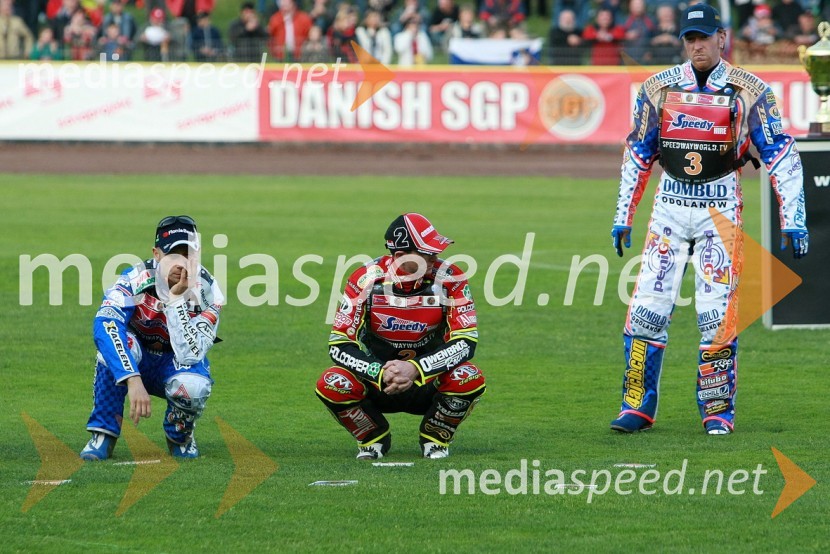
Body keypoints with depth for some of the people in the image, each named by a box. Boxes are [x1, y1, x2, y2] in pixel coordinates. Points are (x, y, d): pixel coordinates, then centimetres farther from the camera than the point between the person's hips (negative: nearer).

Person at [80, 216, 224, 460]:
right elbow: (104, 325, -42)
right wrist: (133, 380, -53)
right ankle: (103, 435, -20)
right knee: (114, 337, -34)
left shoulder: (206, 292, -21)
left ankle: (180, 436, 1)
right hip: (137, 361, 0)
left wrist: (176, 300, -38)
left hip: (174, 366, 0)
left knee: (192, 387, -36)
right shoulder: (137, 278, -24)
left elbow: (188, 356, -32)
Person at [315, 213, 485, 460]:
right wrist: (381, 374, -34)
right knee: (332, 385, -30)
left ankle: (435, 438, 1)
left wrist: (415, 369, -34)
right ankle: (374, 437, 3)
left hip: (428, 383, 0)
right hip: (377, 388, 0)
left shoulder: (449, 279, -16)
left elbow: (466, 342, -21)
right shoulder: (366, 280, -17)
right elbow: (339, 345, -18)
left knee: (469, 379, -31)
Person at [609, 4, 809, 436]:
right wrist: (623, 217, 10)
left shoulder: (750, 92, -3)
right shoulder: (659, 88, 4)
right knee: (647, 306, -2)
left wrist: (793, 221, -10)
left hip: (720, 210, -2)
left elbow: (782, 156, -3)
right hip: (669, 205, 2)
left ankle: (718, 410, 6)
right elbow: (637, 155, 12)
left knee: (717, 312, -6)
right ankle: (637, 408, 6)